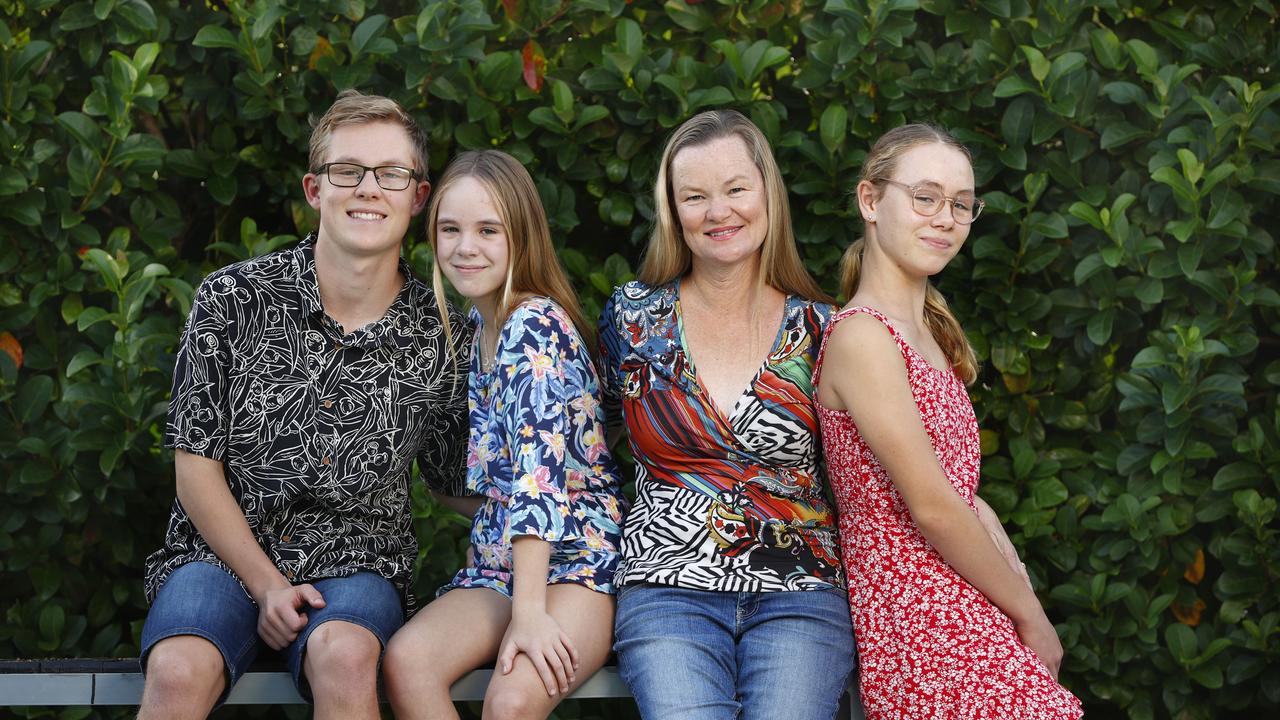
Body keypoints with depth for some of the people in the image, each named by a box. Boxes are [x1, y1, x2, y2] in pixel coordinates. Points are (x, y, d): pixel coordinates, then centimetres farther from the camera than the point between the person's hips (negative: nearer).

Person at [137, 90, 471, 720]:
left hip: (354, 561, 1)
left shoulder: (442, 339, 1)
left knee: (345, 657, -35)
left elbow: (456, 483, 14)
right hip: (222, 553, 0)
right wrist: (266, 584, -10)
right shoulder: (233, 300, -2)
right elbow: (197, 468, 0)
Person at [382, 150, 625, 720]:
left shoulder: (534, 324, -13)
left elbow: (540, 466, -21)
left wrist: (529, 610, -26)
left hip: (576, 560, -7)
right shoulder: (477, 325, 14)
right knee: (405, 662, -23)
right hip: (497, 561, 7)